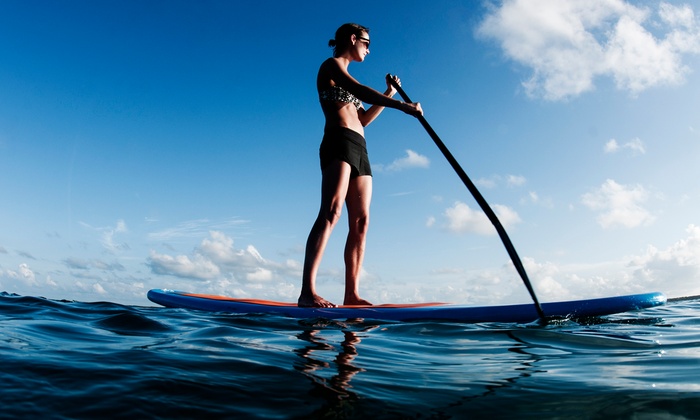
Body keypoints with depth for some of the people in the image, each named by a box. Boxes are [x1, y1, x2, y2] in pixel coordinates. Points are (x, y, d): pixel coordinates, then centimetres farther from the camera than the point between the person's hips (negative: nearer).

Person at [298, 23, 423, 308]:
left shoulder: (346, 81, 32)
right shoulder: (332, 65, 6)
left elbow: (363, 118, 33)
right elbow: (361, 91, -13)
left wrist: (388, 95, 28)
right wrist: (403, 106, -18)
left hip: (359, 149, 9)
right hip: (339, 142, -9)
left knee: (361, 222, -3)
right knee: (331, 211, -25)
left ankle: (352, 294, -6)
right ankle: (307, 291, -33)